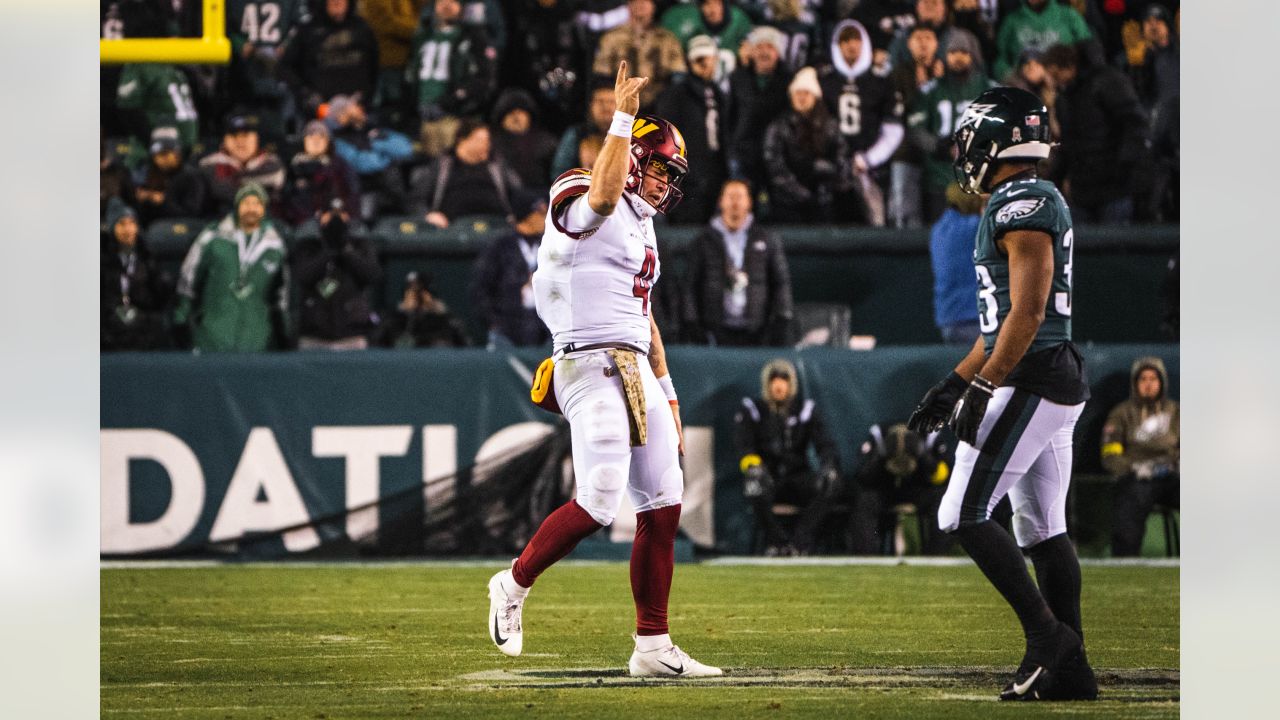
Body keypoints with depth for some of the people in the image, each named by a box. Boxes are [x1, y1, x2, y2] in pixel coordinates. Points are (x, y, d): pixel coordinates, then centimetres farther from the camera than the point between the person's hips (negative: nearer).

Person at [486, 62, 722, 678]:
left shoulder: (642, 225, 22)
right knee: (599, 501, -18)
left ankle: (653, 647, 8)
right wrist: (624, 115, -28)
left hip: (637, 372, 9)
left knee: (663, 505, 4)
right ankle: (515, 584, 5)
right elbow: (603, 193, -33)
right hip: (590, 366, -9)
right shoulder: (582, 203, -5)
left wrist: (668, 397, 23)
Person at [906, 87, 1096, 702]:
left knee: (963, 515, -8)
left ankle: (1046, 634, -10)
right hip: (1058, 385, 10)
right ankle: (1069, 670, 11)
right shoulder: (1034, 203, 17)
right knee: (1042, 526, 11)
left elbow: (1026, 312, -21)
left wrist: (981, 389, -21)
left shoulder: (1022, 205, -14)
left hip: (1029, 385, -10)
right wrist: (953, 385, 24)